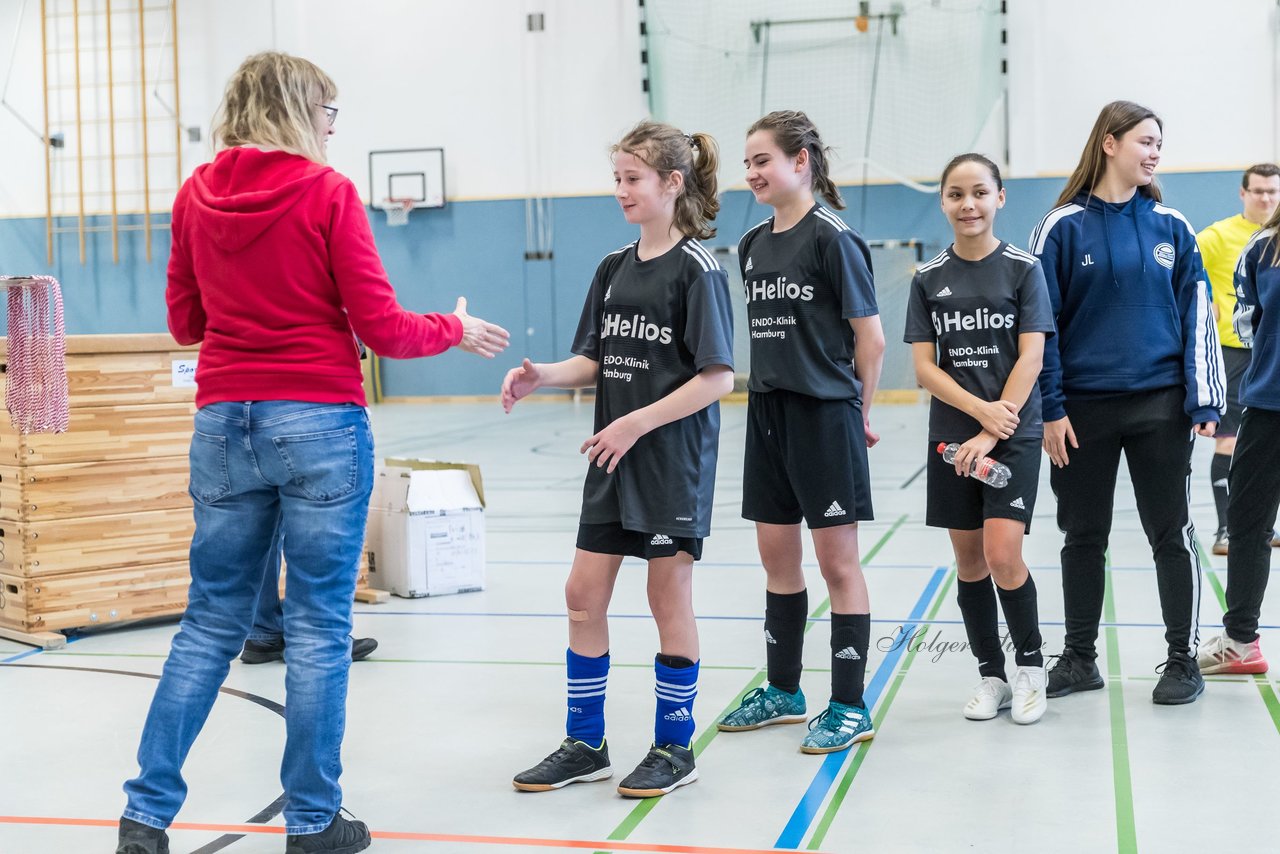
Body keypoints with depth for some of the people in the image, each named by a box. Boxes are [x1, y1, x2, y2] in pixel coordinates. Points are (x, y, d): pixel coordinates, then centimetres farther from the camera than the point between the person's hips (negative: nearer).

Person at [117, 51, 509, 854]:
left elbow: (186, 320, 15)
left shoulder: (196, 195, 7)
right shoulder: (327, 192, -7)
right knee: (319, 625, 4)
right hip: (320, 423, -5)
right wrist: (457, 330, 9)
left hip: (225, 422, 5)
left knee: (211, 622, 14)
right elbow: (380, 328, -7)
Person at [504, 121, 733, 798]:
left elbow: (718, 377, -15)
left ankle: (674, 748, 18)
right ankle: (585, 744, 20)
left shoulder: (696, 267, -11)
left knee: (669, 598, 3)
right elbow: (594, 361, 11)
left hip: (674, 460, -7)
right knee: (583, 595, 7)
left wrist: (637, 423, -20)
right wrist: (541, 376, -9)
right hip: (614, 459, 7)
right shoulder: (614, 267, 10)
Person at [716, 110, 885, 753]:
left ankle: (850, 707, 9)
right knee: (776, 557, 14)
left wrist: (858, 410, -1)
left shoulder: (832, 238, -11)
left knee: (837, 561, 0)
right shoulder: (752, 245, 10)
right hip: (767, 413, 7)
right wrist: (771, 391, 9)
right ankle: (784, 692, 28)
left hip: (825, 416, -7)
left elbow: (870, 339, -9)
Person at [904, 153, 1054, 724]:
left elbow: (1030, 357, -8)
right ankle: (991, 675, 20)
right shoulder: (928, 280, 5)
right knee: (969, 559, 7)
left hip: (1015, 435, -3)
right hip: (951, 437, 3)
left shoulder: (1024, 269, -2)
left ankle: (1031, 667, 8)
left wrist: (994, 431, -15)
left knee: (1002, 555, -12)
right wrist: (980, 410, -15)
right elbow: (924, 366, 0)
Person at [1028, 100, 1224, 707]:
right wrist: (1050, 409, -5)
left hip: (1159, 405, 1)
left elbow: (1197, 317, 4)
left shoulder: (1170, 226, 4)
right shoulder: (1063, 226, -1)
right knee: (1083, 536, 10)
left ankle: (1182, 658, 18)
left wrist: (1203, 403, -2)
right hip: (1085, 406, -1)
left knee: (1170, 534, 5)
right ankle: (1079, 657, 23)